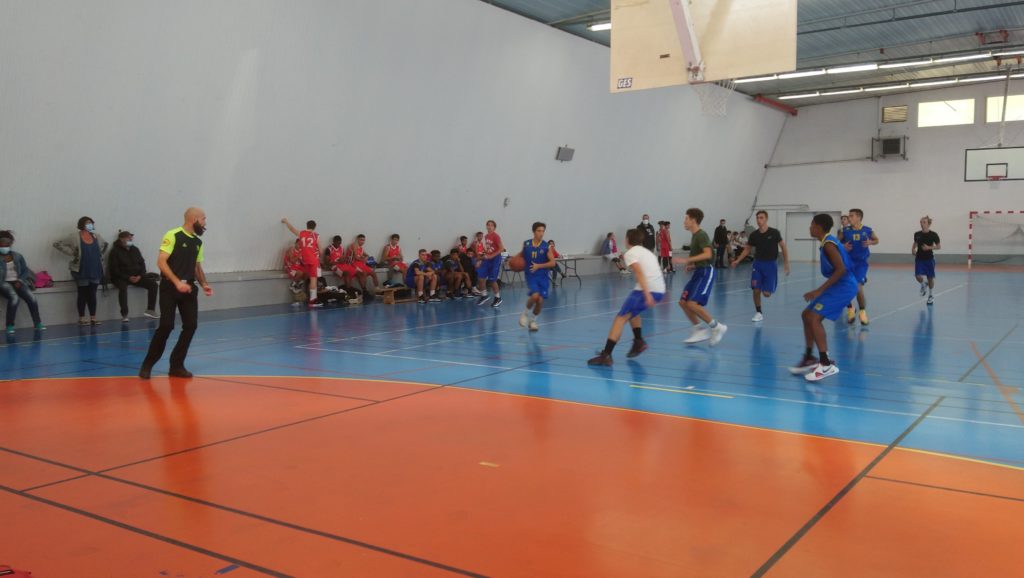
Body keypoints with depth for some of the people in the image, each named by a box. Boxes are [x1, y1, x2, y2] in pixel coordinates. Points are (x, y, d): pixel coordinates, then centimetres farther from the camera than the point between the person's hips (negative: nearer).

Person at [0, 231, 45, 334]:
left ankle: (38, 324, -12)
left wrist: (19, 281, 0)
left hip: (17, 282, 4)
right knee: (14, 298, -33)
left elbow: (25, 271, 14)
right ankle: (10, 326, -27)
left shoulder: (17, 256, 13)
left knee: (31, 298, -21)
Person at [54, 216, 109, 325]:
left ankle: (93, 317, 11)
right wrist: (72, 253, -9)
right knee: (83, 294, 1)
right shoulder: (75, 237, -7)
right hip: (81, 271, -4)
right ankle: (81, 318, 9)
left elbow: (104, 245, 25)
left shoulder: (96, 236, 6)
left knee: (92, 294, 6)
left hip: (95, 270, 4)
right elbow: (58, 245, -5)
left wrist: (101, 256, 13)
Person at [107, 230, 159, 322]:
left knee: (153, 284, -13)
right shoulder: (115, 251, -4)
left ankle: (150, 310, -9)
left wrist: (140, 275, -7)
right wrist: (128, 277, -19)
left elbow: (142, 263, 12)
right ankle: (124, 314, -34)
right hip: (121, 277, -5)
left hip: (137, 276, 5)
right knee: (123, 287, -37)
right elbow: (114, 269, -9)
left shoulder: (135, 249, 12)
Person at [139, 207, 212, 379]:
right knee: (166, 326, -10)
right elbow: (161, 262, -15)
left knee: (191, 325, 0)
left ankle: (177, 365, 11)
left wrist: (204, 284, 4)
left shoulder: (198, 242, 13)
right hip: (170, 288, -7)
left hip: (189, 288, 7)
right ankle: (147, 364, 6)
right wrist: (177, 282, -23)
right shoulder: (173, 236, -9)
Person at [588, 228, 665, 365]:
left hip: (646, 290, -8)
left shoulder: (630, 253, 1)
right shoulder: (647, 252, 26)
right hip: (660, 291, 8)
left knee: (621, 318, -9)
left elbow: (640, 273, -15)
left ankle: (606, 355, -18)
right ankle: (639, 342, 26)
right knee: (632, 311, 32)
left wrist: (647, 295, -24)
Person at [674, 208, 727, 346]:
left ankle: (717, 327, -5)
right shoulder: (694, 236, 16)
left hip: (706, 272, -10)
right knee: (683, 302, 5)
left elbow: (707, 254, -27)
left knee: (692, 304, -19)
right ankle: (699, 331, 13)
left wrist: (687, 260, -28)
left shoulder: (701, 234, -13)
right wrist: (692, 266, 11)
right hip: (698, 272, 10)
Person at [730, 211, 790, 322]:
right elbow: (747, 249, 11)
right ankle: (758, 313, 10)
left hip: (770, 264, -2)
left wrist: (786, 263, -5)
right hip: (757, 264, 2)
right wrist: (737, 261, 1)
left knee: (766, 294, -6)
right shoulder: (754, 235, -1)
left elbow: (783, 247, -1)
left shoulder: (774, 233, -8)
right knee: (756, 290, -6)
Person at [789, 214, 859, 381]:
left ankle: (826, 364, -19)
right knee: (807, 315, 13)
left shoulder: (828, 244, -16)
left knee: (814, 318, -19)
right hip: (840, 285, 11)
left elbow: (841, 269, -26)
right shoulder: (829, 242, 16)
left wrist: (819, 290, -25)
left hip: (844, 286, -11)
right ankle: (809, 358, 21)